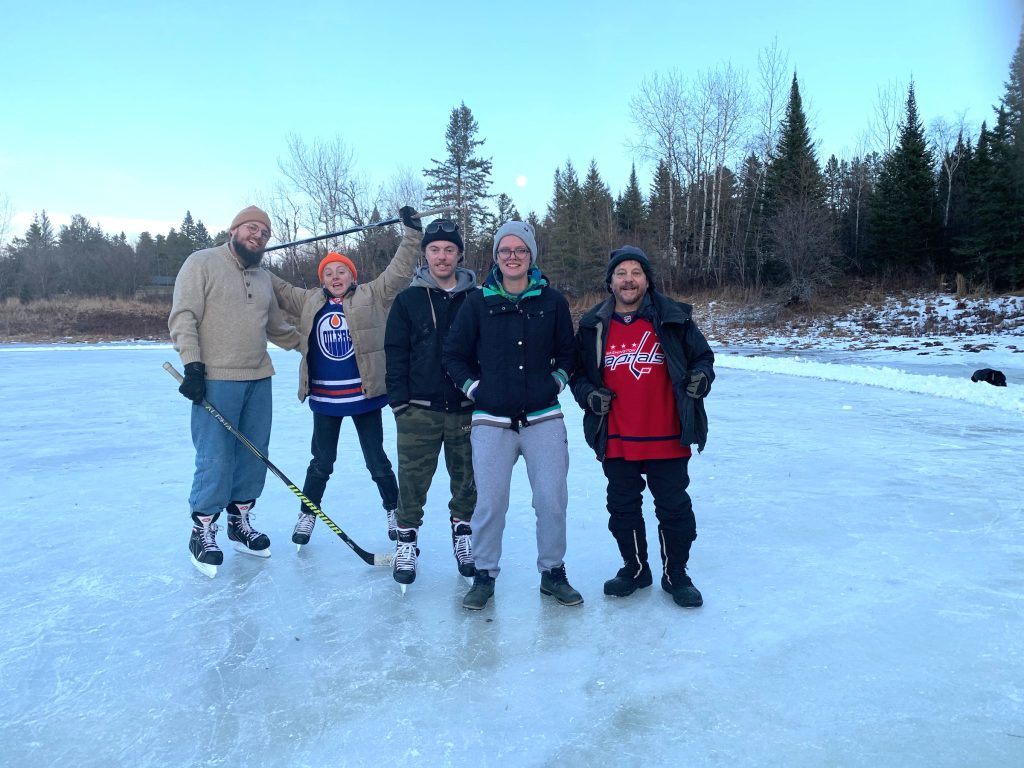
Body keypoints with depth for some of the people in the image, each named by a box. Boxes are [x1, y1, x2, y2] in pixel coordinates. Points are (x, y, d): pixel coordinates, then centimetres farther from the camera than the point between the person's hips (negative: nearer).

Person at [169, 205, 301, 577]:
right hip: (215, 380, -6)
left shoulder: (264, 277, 17)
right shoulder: (202, 263, -2)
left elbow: (277, 327, 27)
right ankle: (203, 530, 11)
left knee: (254, 455, 9)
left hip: (258, 380, 7)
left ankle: (240, 521, 24)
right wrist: (192, 365, -16)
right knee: (216, 459, -5)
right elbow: (183, 318, -9)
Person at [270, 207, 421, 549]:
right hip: (324, 398, 2)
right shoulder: (309, 302, 6)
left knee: (377, 460, 10)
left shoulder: (372, 297, -2)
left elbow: (399, 272, -8)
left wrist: (411, 232, -14)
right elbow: (278, 288, 14)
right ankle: (307, 514, 30)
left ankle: (394, 509, 28)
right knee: (321, 461, 14)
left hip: (364, 395, -2)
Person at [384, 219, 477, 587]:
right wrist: (399, 400, -4)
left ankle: (463, 534, 29)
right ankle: (407, 541, 18)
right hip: (419, 410, -1)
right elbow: (395, 353, 2)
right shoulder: (409, 300, 3)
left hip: (466, 408, 1)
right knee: (413, 479, 2)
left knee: (467, 478, 11)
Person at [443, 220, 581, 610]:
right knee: (490, 502, 1)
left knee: (552, 499, 2)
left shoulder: (553, 301, 3)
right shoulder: (477, 302, 1)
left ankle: (553, 572, 22)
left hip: (543, 419, 1)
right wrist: (473, 387, 0)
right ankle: (484, 574, 22)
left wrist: (556, 383, 3)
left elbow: (567, 353, 14)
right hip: (492, 421, -1)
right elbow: (453, 355, 8)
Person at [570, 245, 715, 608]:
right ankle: (634, 568, 35)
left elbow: (702, 355, 8)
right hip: (616, 440, 2)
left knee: (674, 507, 7)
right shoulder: (593, 326, 4)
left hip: (667, 439, -2)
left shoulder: (674, 318, -2)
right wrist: (587, 393, -6)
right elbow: (577, 370, 13)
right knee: (623, 508, 14)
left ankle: (675, 574, 27)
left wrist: (701, 376, -13)